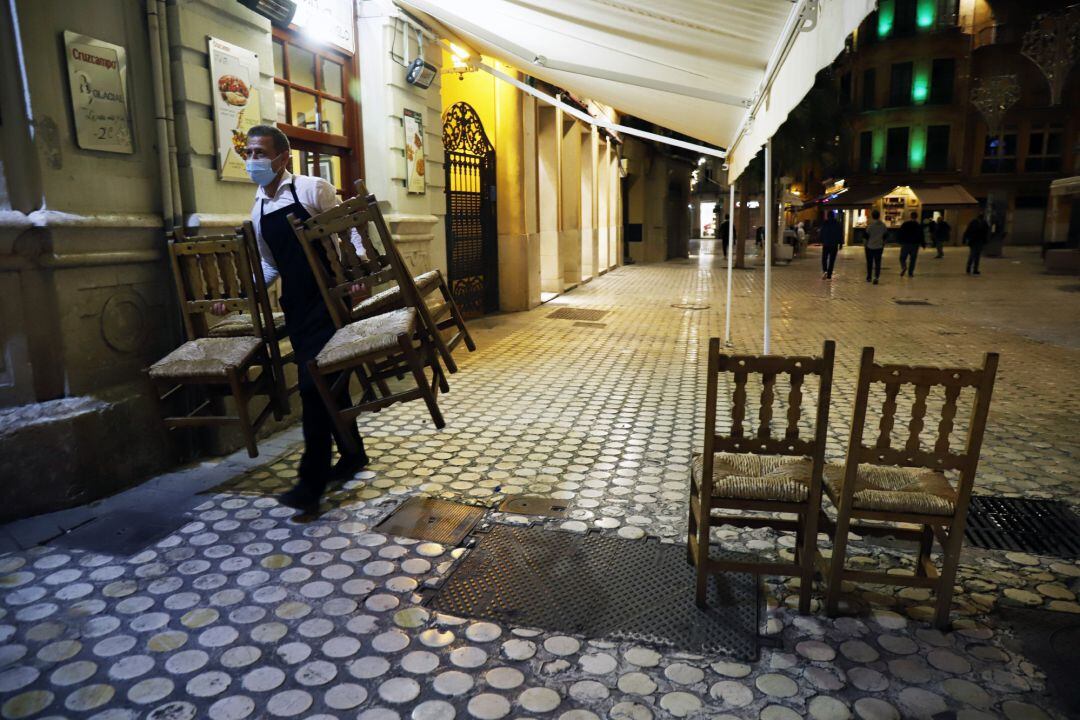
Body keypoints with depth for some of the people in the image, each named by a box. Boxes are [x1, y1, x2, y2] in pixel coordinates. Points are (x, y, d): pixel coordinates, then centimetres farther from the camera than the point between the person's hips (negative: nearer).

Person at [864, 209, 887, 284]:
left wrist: (864, 245, 3)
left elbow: (866, 236, -11)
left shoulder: (870, 225, -14)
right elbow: (885, 235, 9)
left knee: (869, 263, 11)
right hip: (879, 247, 2)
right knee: (877, 263, 4)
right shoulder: (883, 226, -1)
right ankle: (876, 277, -11)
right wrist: (883, 244, 21)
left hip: (870, 247, -2)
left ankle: (869, 277, 20)